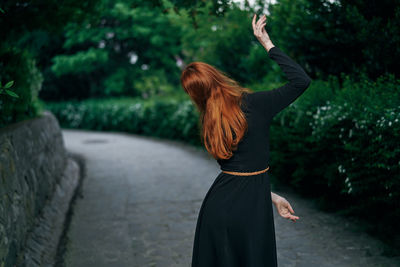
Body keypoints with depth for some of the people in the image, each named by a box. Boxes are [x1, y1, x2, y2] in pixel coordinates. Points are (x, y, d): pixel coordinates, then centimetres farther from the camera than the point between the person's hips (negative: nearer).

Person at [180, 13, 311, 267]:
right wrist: (267, 42, -6)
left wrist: (273, 197, 14)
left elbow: (241, 168, 11)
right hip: (249, 209, -5)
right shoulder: (254, 104, -13)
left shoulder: (210, 123, 7)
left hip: (218, 205, 5)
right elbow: (302, 80, -10)